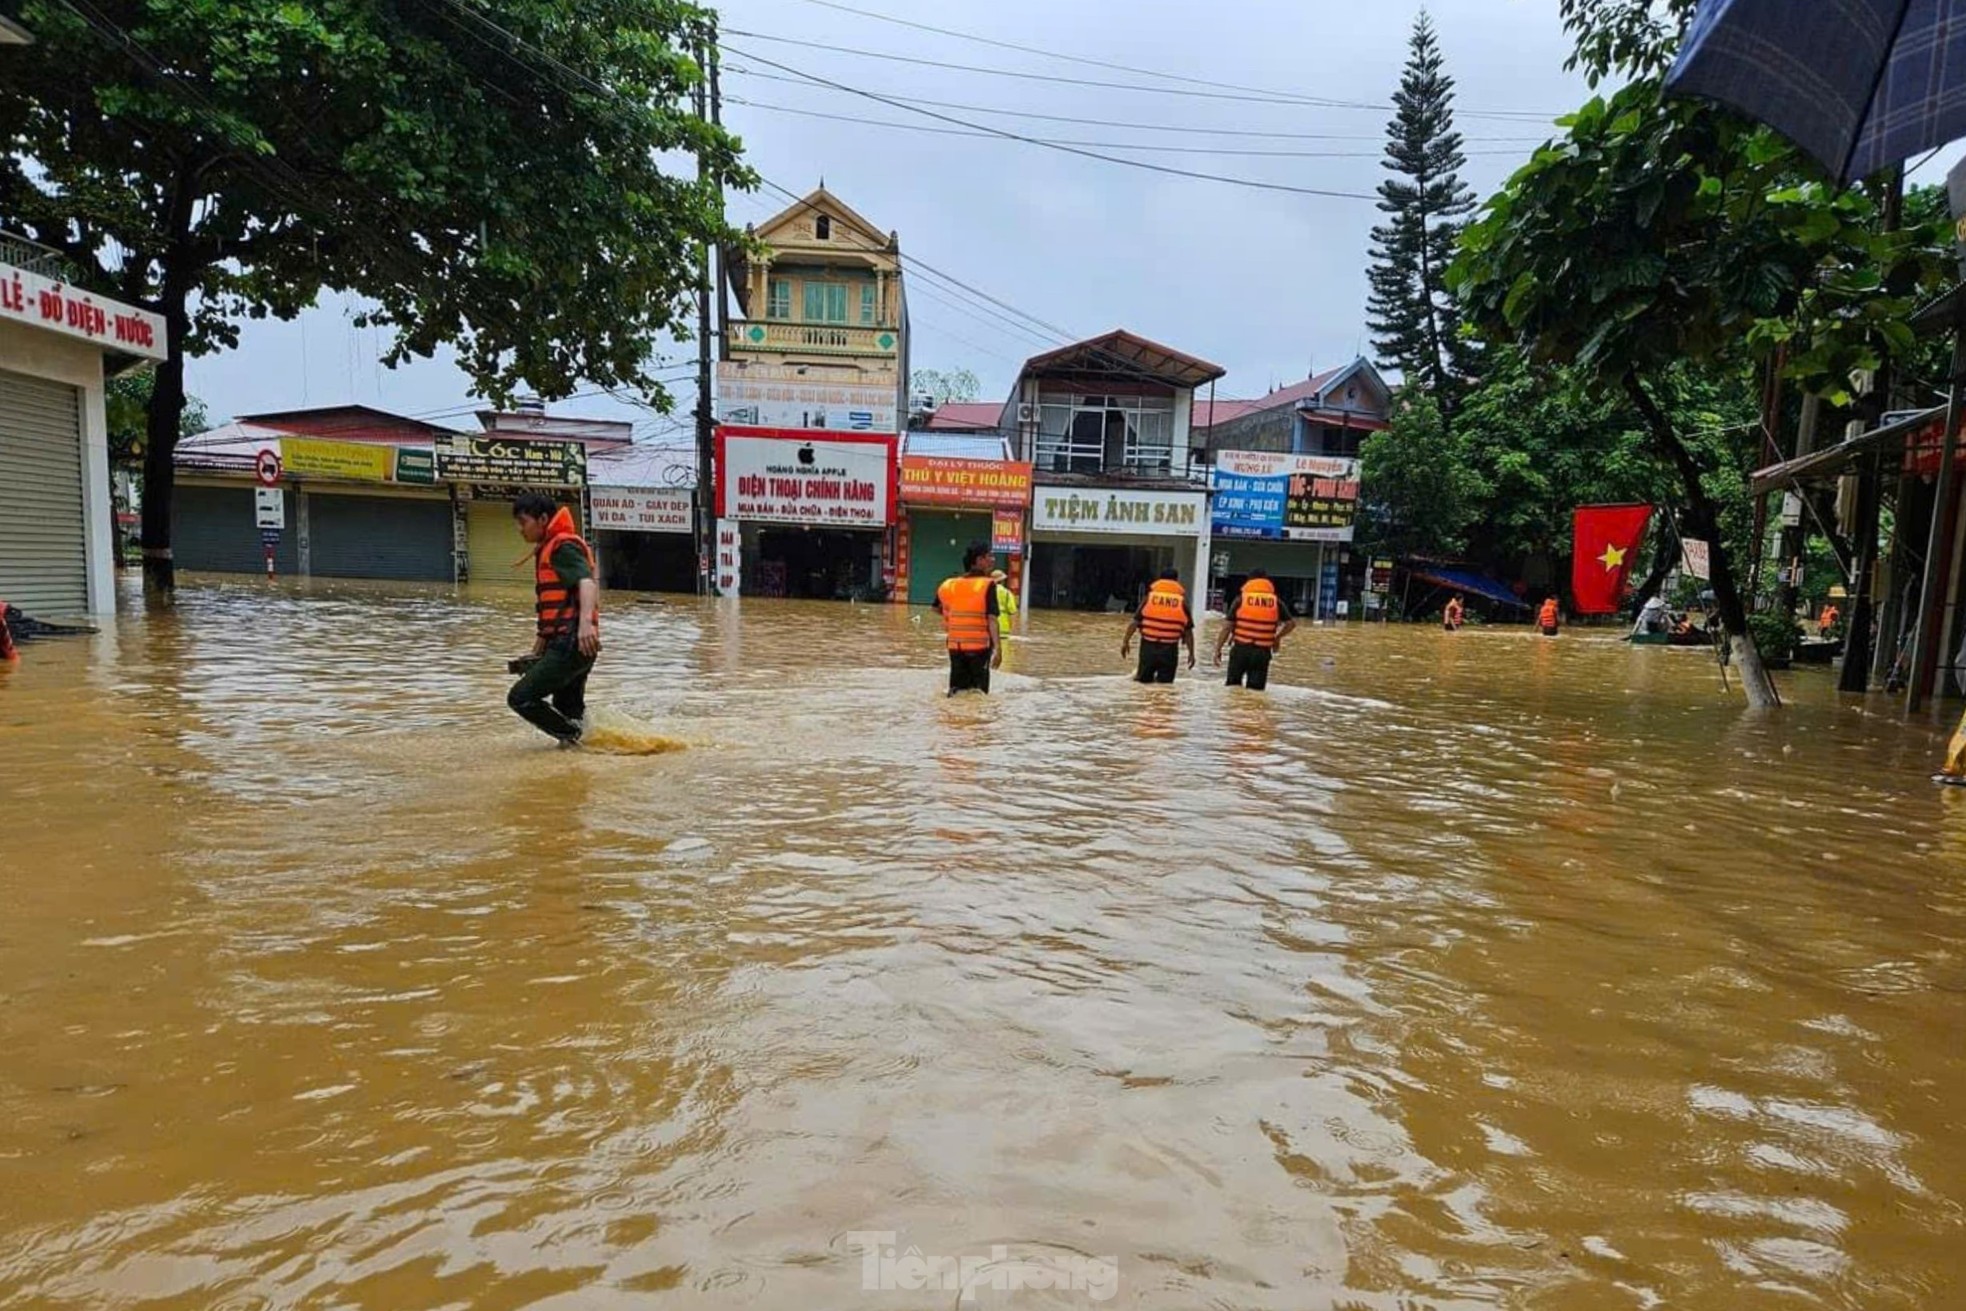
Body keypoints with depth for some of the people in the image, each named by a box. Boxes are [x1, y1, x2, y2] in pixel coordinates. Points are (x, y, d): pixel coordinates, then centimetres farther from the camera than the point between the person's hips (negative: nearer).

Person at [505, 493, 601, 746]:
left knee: (521, 698, -10)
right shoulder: (547, 550, 24)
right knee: (568, 713, 13)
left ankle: (577, 737, -5)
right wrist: (536, 653, 26)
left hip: (573, 643, -10)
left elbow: (587, 583, -26)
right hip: (565, 643, 10)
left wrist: (586, 621, -44)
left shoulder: (564, 546, -7)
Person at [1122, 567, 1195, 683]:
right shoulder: (1182, 601, 2)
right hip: (1169, 650, -1)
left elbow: (1135, 622, -2)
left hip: (1148, 646, 1)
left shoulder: (1150, 596, 3)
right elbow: (1188, 631, 2)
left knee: (1144, 681, 14)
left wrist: (1126, 642, 6)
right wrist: (1191, 653, 9)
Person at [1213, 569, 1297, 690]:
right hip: (1262, 652, 1)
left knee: (1234, 686, 12)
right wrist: (1278, 637, 23)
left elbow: (1227, 627, -3)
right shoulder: (1276, 601, 5)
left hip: (1241, 649, -1)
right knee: (1256, 689, 5)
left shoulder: (1241, 599, 0)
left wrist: (1218, 649, 2)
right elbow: (1291, 623, 7)